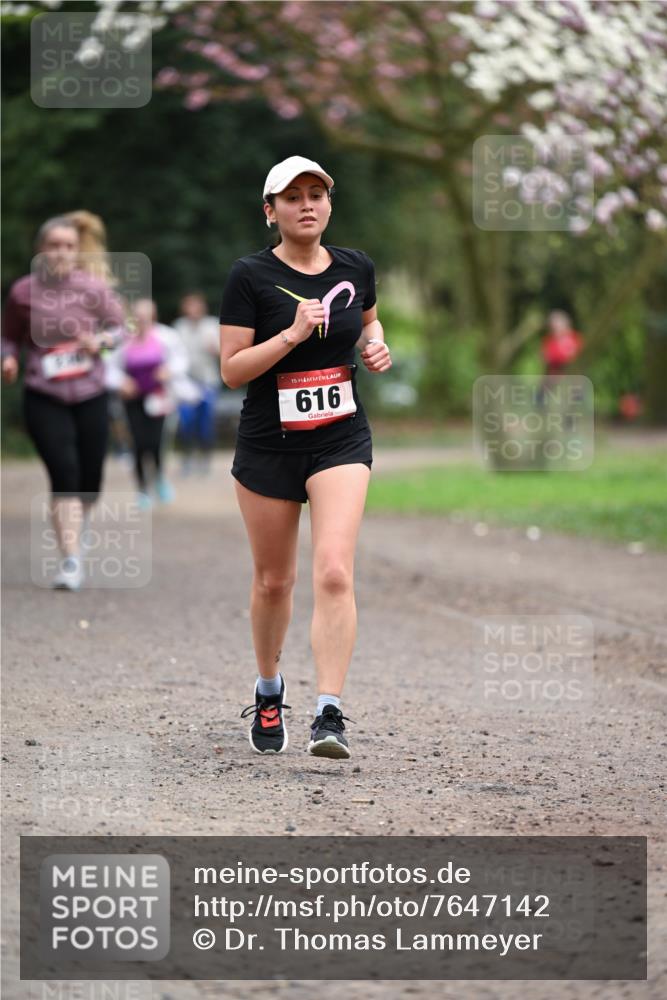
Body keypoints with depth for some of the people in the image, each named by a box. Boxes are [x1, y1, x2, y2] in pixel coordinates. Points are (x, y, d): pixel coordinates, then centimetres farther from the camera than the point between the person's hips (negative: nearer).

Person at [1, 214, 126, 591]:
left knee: (90, 482, 7)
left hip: (90, 396, 2)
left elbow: (119, 326, 6)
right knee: (64, 474, -16)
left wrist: (100, 340, -15)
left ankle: (76, 532, 40)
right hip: (44, 400, -2)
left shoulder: (93, 288, -5)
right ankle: (71, 561, -11)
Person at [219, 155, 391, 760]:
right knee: (274, 580, 11)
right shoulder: (251, 276, -8)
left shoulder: (356, 267, 3)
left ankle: (330, 715, -19)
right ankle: (269, 691, 37)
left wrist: (376, 343, 3)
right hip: (268, 446, -1)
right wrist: (293, 333, -22)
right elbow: (231, 369, -11)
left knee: (334, 573, -16)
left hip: (342, 442, 1)